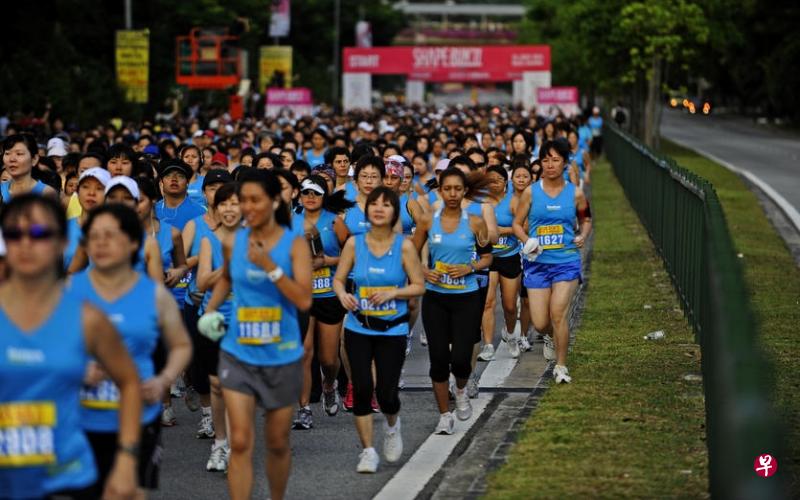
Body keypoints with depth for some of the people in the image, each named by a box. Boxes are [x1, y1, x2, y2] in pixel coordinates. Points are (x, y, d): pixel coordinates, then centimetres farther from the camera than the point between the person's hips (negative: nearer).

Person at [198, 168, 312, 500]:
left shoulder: (294, 244, -8)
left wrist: (270, 266, -26)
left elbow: (304, 300, -18)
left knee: (277, 443, 13)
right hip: (238, 355, 1)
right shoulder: (232, 242, 0)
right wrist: (211, 308, 10)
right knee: (240, 442, -10)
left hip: (282, 357, -1)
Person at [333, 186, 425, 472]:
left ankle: (392, 426, 31)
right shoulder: (354, 244, -1)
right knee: (362, 389, -4)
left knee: (386, 393, -4)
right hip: (358, 328, 1)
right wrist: (342, 294, -15)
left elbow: (419, 286, -2)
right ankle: (368, 451, 9)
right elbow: (339, 279, 6)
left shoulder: (404, 246, -5)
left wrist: (393, 292, -17)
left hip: (393, 330, -1)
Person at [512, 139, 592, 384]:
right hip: (537, 263, 1)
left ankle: (561, 366, 2)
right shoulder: (531, 192, 0)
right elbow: (517, 224, 6)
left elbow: (586, 219, 17)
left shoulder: (575, 193, 1)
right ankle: (551, 337, 39)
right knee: (540, 323, 0)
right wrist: (528, 242, -13)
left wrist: (583, 236, -3)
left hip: (566, 261, -1)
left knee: (558, 312, -15)